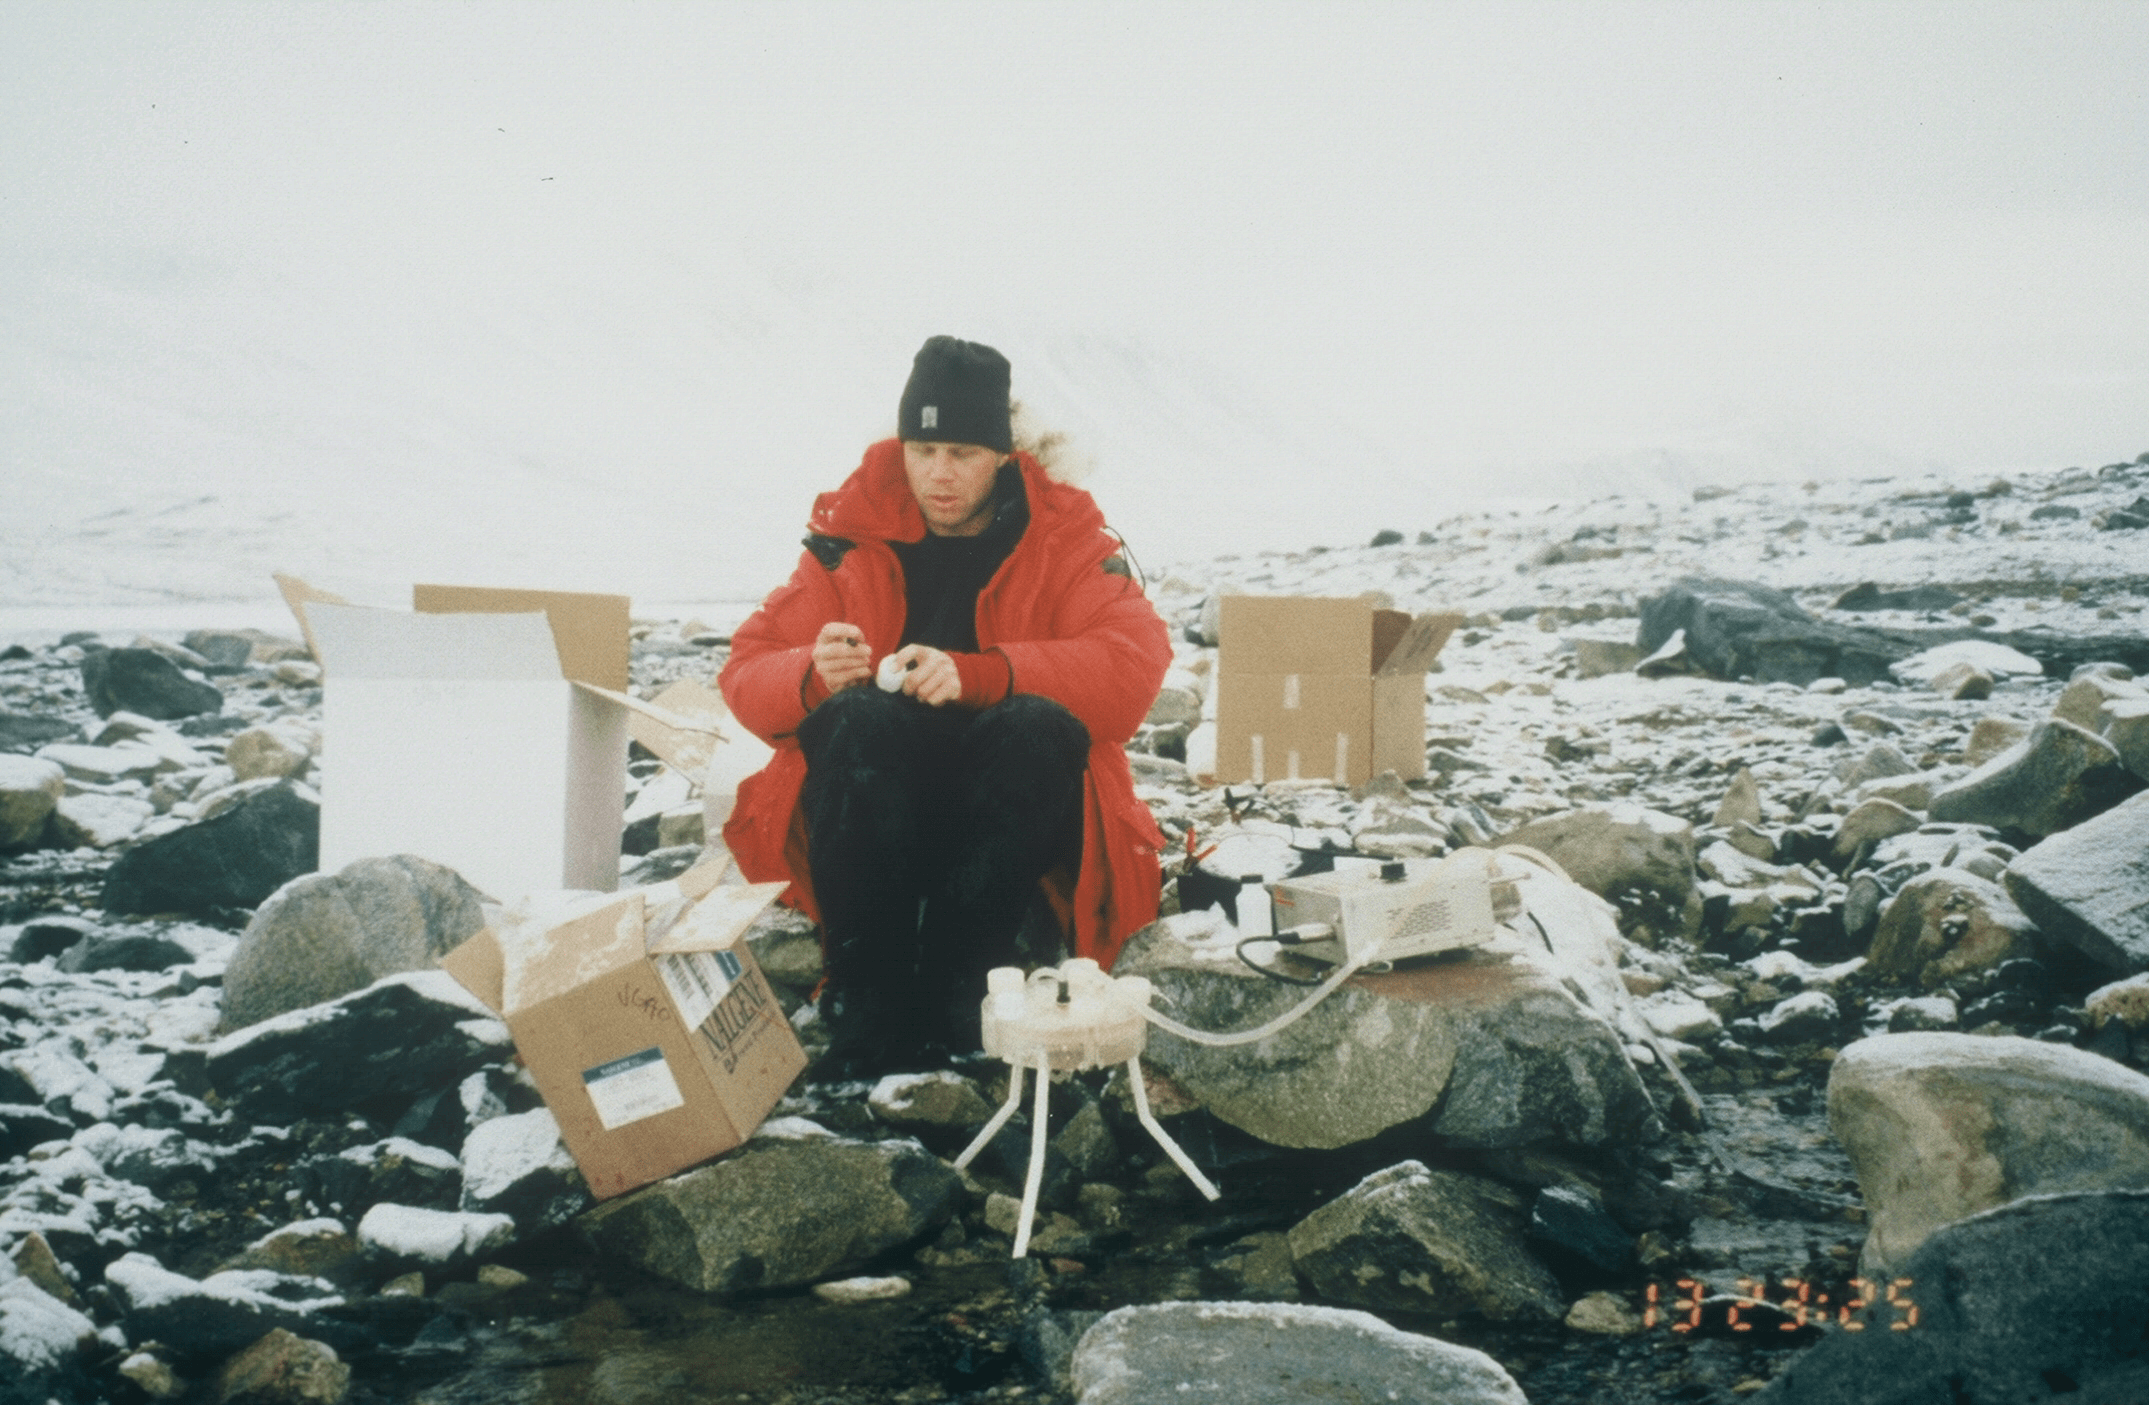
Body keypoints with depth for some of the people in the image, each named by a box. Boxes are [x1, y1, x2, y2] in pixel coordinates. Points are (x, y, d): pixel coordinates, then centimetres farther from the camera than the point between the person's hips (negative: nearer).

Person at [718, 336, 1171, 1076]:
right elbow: (745, 673, 2)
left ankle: (957, 985, -26)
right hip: (873, 820, 1)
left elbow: (1135, 662, -15)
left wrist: (977, 674, -28)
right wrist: (811, 676, -24)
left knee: (1038, 726, -31)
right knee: (858, 719, -31)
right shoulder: (850, 536, 4)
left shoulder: (1062, 536, 2)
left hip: (1013, 817, 0)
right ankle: (865, 995, -26)